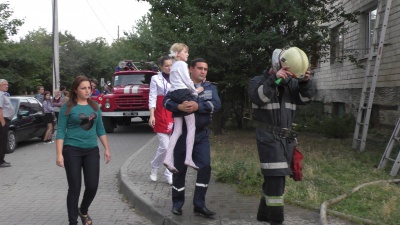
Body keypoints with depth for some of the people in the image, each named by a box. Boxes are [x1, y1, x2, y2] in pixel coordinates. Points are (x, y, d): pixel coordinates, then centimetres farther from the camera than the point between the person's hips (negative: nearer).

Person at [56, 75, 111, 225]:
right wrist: (59, 154, -14)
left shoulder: (95, 106, 8)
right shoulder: (67, 107, -4)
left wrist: (107, 149, 9)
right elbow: (61, 132, -6)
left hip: (92, 151, 4)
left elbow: (100, 129, 14)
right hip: (72, 151, -4)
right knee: (74, 188, 0)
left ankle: (83, 211, 32)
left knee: (93, 186, 3)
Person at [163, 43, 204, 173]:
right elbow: (187, 82, -5)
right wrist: (196, 92, 10)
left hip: (174, 96, 9)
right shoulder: (182, 64, -1)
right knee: (191, 128, -8)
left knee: (177, 130, 2)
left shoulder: (173, 66, 27)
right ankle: (188, 158, -17)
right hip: (184, 94, -9)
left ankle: (168, 158, -11)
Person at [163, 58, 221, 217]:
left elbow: (217, 104, -10)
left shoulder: (210, 87, 7)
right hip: (182, 133, -2)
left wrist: (198, 106, -26)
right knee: (179, 168, 5)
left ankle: (199, 204, 5)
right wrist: (179, 106, -34)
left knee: (205, 166, -6)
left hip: (202, 134, 2)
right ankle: (177, 203, 20)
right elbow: (167, 101, -13)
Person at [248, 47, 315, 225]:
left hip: (286, 137, 6)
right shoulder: (258, 81, -3)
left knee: (276, 177, 12)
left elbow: (305, 98, 0)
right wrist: (274, 80, -30)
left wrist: (305, 81, -16)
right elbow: (257, 97, -22)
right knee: (275, 177, -12)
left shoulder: (291, 83, 10)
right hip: (268, 137, -6)